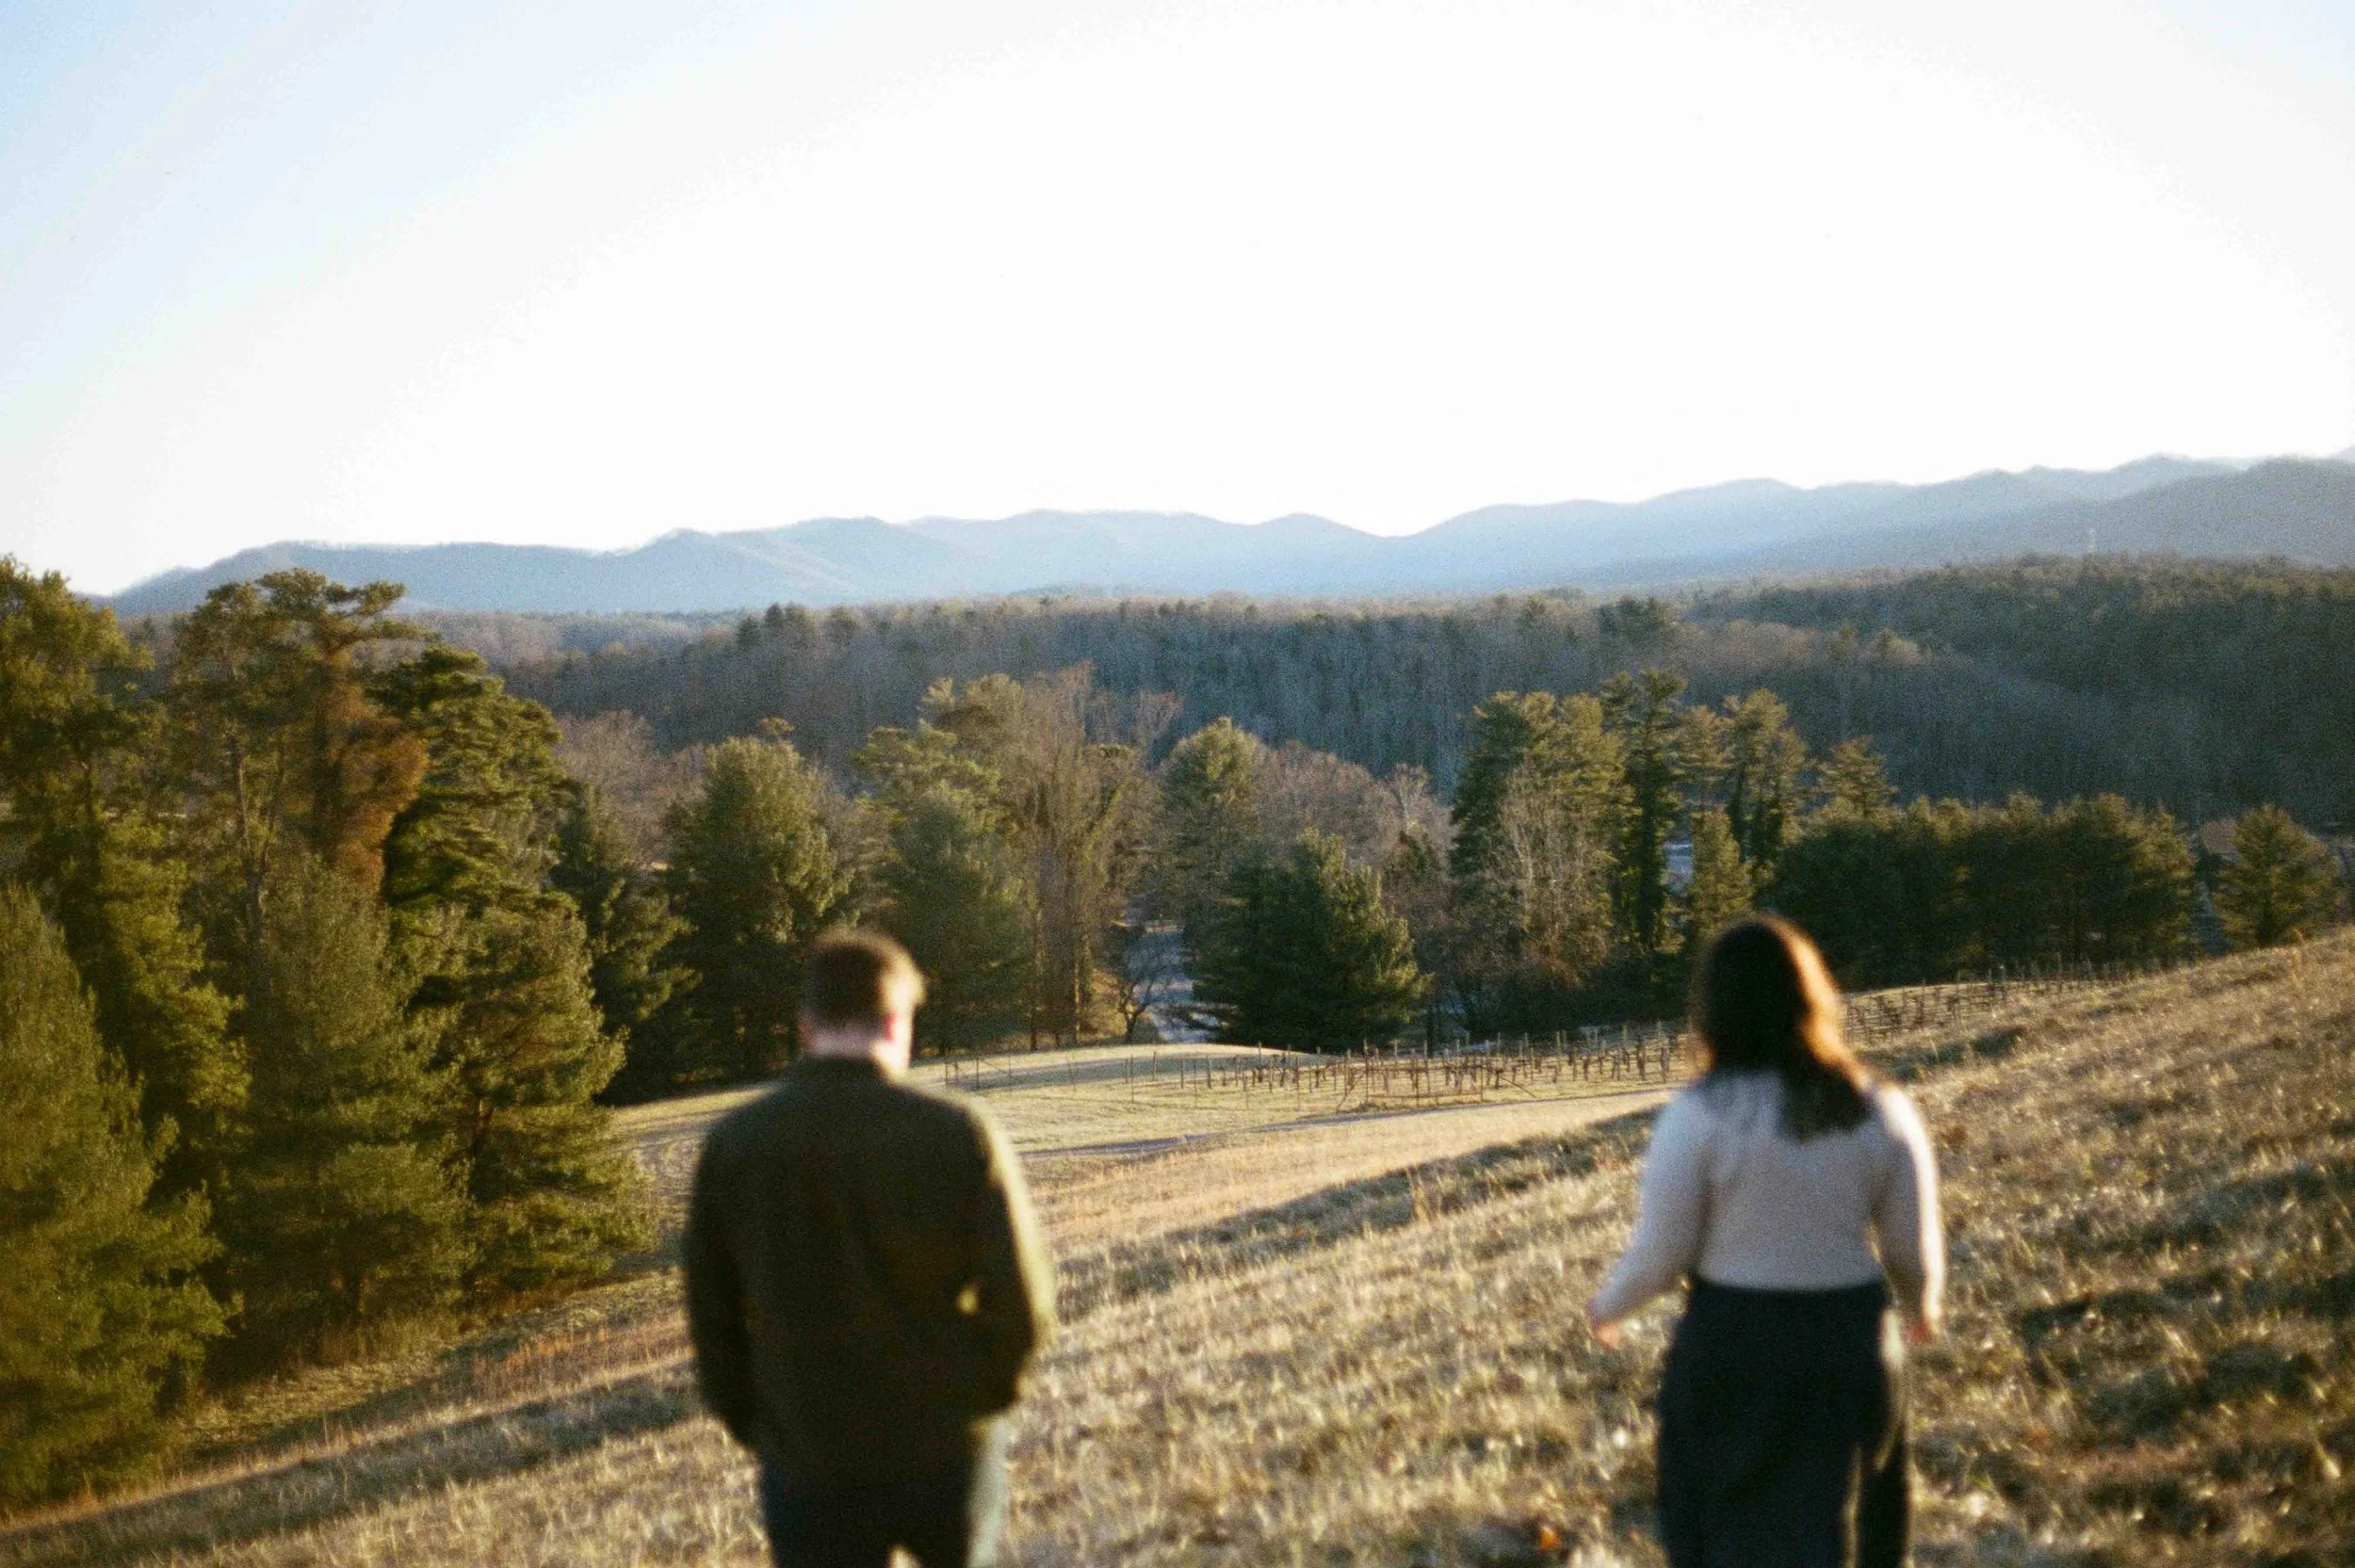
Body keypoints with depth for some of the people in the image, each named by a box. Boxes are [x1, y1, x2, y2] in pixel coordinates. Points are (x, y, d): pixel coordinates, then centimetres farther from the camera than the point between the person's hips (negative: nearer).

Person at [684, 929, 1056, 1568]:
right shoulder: (960, 1132, -12)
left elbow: (713, 1323, -2)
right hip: (948, 1449, 0)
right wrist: (984, 1393, 8)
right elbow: (1022, 1305, -11)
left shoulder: (732, 1146, -7)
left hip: (810, 1470, 0)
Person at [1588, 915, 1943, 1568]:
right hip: (1850, 1343, 3)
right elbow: (1914, 1249, 2)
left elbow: (1661, 1254, -10)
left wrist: (1609, 1305, 11)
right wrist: (1921, 1306, 24)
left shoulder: (1697, 1117, -14)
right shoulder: (1880, 1110, -4)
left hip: (1731, 1345, -3)